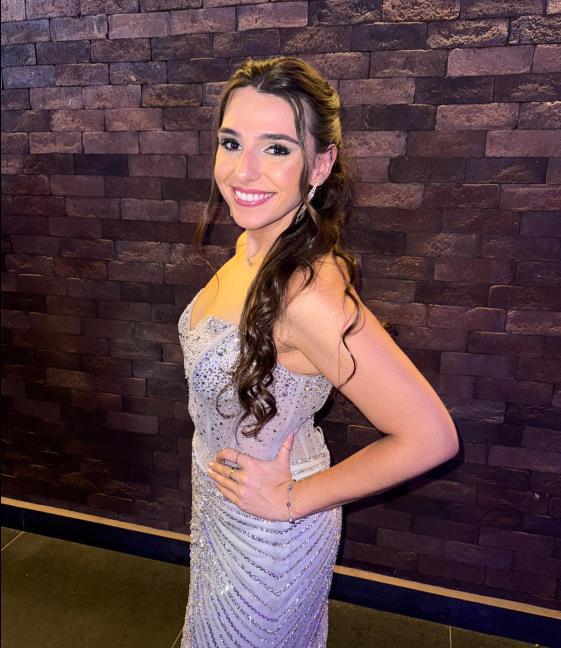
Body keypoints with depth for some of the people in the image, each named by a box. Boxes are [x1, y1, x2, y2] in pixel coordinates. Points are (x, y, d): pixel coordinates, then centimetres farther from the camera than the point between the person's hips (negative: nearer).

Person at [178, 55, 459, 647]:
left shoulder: (309, 293, -35)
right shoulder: (252, 246, -9)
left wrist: (292, 500, -22)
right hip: (220, 502, 8)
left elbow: (431, 437, -31)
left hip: (265, 532, -7)